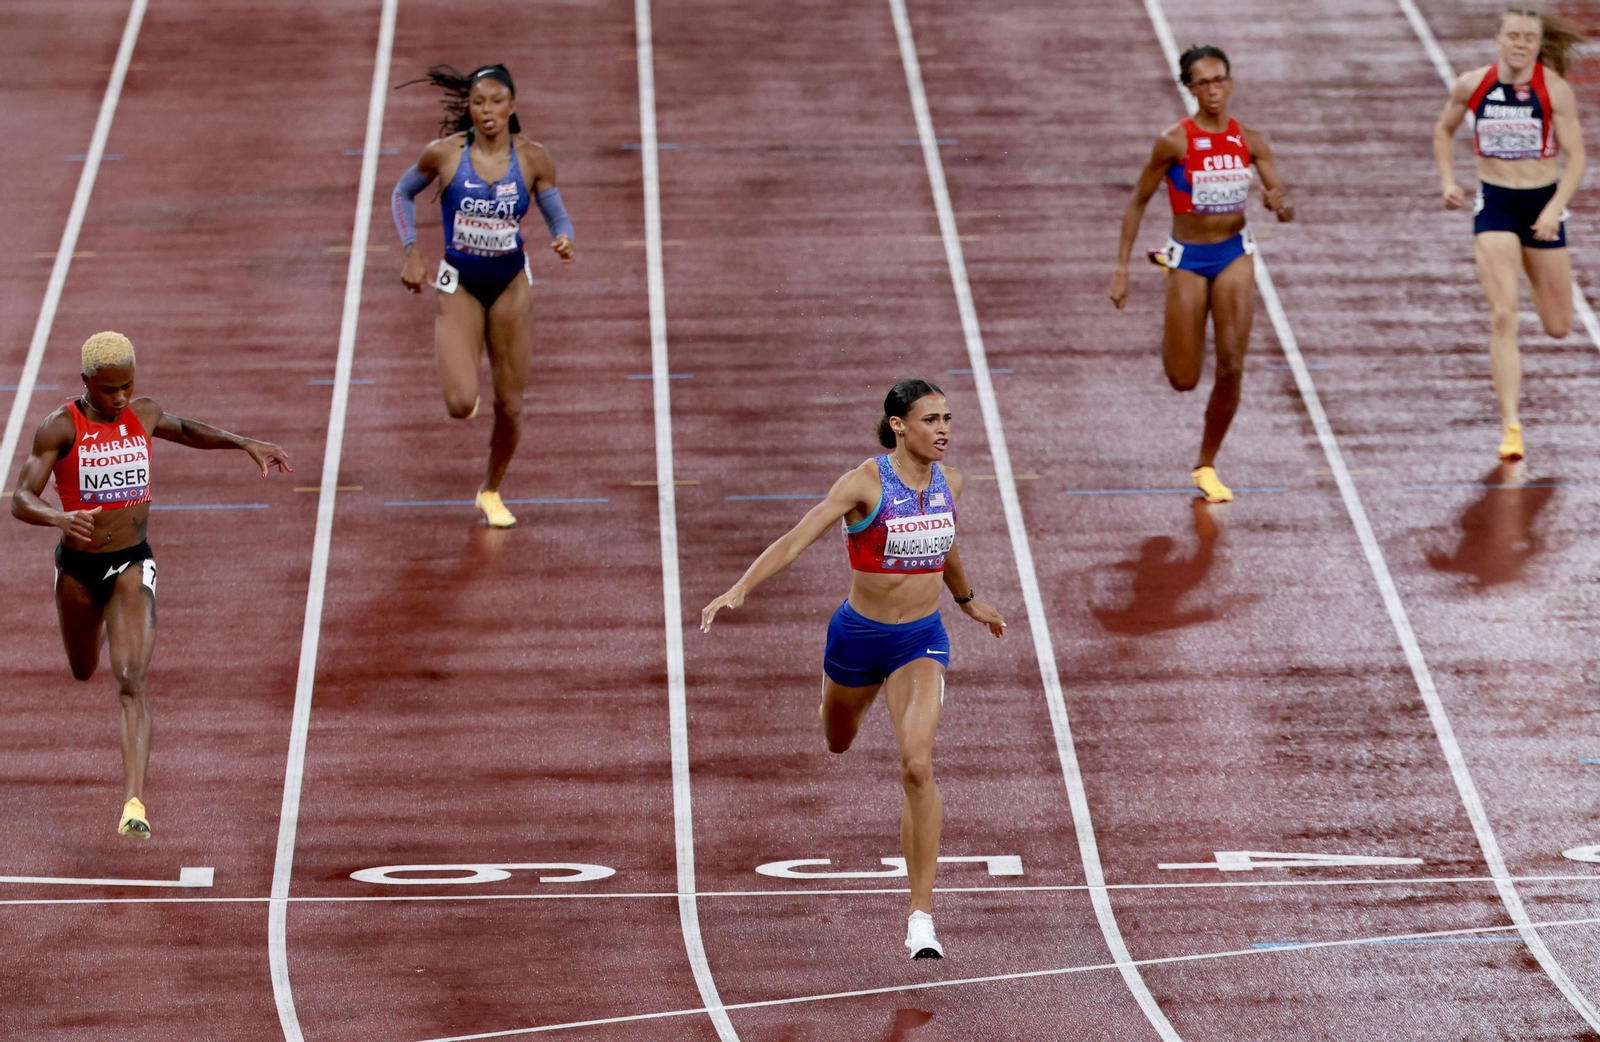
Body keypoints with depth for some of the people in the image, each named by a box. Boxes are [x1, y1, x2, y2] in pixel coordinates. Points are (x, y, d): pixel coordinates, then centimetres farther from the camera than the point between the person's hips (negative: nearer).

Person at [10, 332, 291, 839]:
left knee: (131, 681, -16)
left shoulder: (143, 414, -2)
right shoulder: (61, 428, -14)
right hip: (78, 567, 0)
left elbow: (185, 430, 23)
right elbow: (21, 500, -21)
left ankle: (133, 801, -25)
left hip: (133, 565, 0)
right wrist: (59, 517, -42)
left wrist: (246, 444, 15)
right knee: (84, 671, 25)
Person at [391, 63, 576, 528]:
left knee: (509, 405, 5)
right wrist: (411, 252, -2)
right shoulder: (444, 153, -11)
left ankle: (491, 492, 30)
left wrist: (564, 240, -24)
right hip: (459, 284, -1)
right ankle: (463, 382, 25)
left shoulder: (532, 158, -8)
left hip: (511, 285, 1)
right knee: (461, 405, -15)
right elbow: (403, 193, 6)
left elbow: (558, 216, -1)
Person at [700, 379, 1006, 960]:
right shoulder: (866, 483, -19)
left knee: (918, 766, -19)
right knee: (837, 743, 27)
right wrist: (739, 590, -39)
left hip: (922, 640, 1)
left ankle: (921, 917, -16)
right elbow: (798, 539, -26)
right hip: (859, 635, -1)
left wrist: (969, 602, 34)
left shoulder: (947, 483, -3)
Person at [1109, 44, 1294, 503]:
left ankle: (1207, 466, 11)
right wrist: (1121, 268, -8)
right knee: (1184, 380, 4)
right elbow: (1138, 202, -5)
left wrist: (1280, 204, -26)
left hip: (1234, 254, 3)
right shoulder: (1175, 140, -12)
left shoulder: (1250, 140, -2)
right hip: (1188, 258, -3)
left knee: (1232, 368, -9)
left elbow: (1286, 208, -1)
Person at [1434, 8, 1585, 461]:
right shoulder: (1472, 85, -5)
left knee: (1558, 328, 11)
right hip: (1494, 205, 0)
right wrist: (1448, 180, -1)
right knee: (1503, 317, -16)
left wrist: (1555, 209, -21)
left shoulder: (1555, 89, -10)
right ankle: (1511, 425, -18)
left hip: (1543, 205, 0)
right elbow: (1444, 130, 14)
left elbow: (1576, 156, -9)